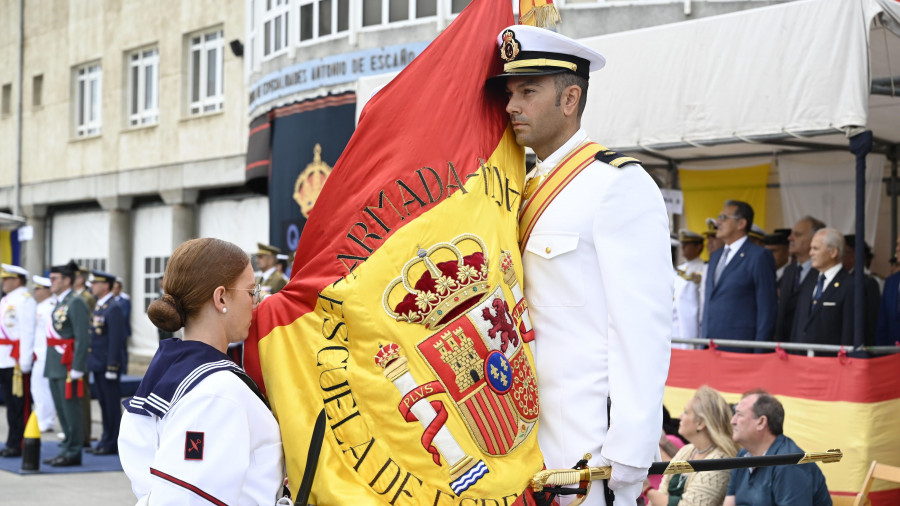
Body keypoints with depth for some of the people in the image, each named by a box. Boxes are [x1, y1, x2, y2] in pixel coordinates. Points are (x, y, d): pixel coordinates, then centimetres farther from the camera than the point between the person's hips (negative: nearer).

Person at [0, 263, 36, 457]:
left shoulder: (24, 299, -10)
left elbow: (28, 332, -16)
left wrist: (24, 362, -20)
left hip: (17, 361, -9)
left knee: (20, 404, -4)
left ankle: (19, 445, -2)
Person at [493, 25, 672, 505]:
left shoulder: (620, 185, -11)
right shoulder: (527, 193, 13)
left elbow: (643, 333, -16)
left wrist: (625, 464, -20)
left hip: (590, 449, -7)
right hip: (530, 444, 7)